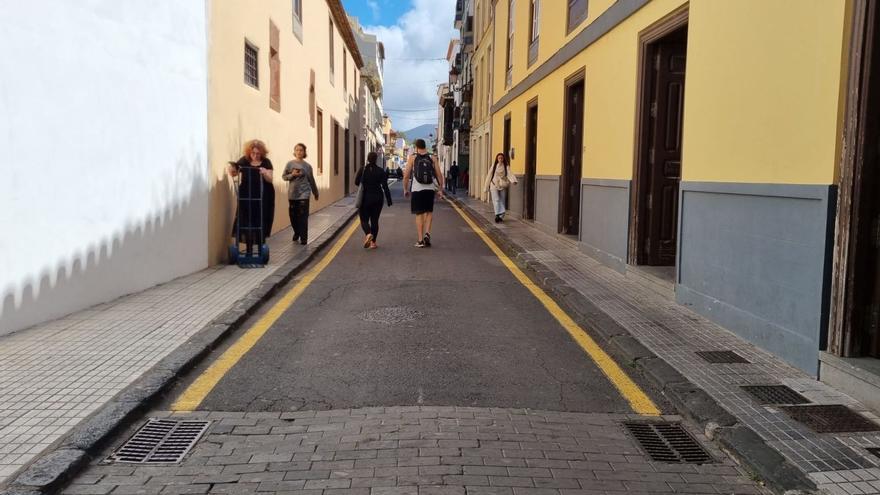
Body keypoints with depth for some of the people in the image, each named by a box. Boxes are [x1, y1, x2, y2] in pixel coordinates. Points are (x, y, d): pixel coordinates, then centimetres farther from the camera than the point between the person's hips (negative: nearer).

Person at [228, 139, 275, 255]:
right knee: (246, 224, -2)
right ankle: (249, 250, 6)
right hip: (246, 197, 1)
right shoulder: (244, 160, 2)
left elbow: (270, 179, -9)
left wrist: (265, 174, -30)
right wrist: (231, 169, -24)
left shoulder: (266, 162, -2)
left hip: (263, 199, -1)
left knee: (261, 224, -1)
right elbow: (234, 173, -2)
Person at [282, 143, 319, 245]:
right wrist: (292, 175, -14)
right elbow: (284, 176, 5)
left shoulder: (307, 166, 2)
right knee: (293, 215, 7)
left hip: (304, 194, -1)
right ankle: (297, 233, 30)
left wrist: (316, 193, 16)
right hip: (292, 194, 2)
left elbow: (311, 181, 10)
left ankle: (303, 238, -2)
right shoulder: (290, 164, 2)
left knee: (303, 216, -7)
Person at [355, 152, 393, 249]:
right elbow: (385, 186, -7)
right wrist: (389, 200, -3)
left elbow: (356, 182, 2)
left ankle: (368, 234, -22)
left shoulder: (362, 170, -5)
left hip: (365, 198, -1)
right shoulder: (381, 171, -4)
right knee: (374, 220, 10)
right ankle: (373, 242, 7)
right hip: (377, 198, 1)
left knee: (364, 219, 7)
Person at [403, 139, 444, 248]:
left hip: (417, 189, -1)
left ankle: (420, 240, 4)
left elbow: (406, 175, -2)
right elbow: (439, 175, 3)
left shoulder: (412, 157, 1)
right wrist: (440, 190, 11)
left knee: (419, 214, 6)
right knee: (429, 212, 16)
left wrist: (405, 189, 9)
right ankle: (427, 233, -4)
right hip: (430, 189, 1)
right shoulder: (432, 158, 6)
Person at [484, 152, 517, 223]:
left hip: (502, 186, 1)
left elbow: (509, 174, -12)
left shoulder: (506, 167, 4)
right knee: (496, 200, -14)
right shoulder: (494, 166, 5)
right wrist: (487, 187, 9)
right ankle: (497, 215, -23)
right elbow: (489, 176, 9)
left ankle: (501, 216, 11)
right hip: (494, 185, -1)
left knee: (502, 201, 4)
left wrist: (513, 180, -33)